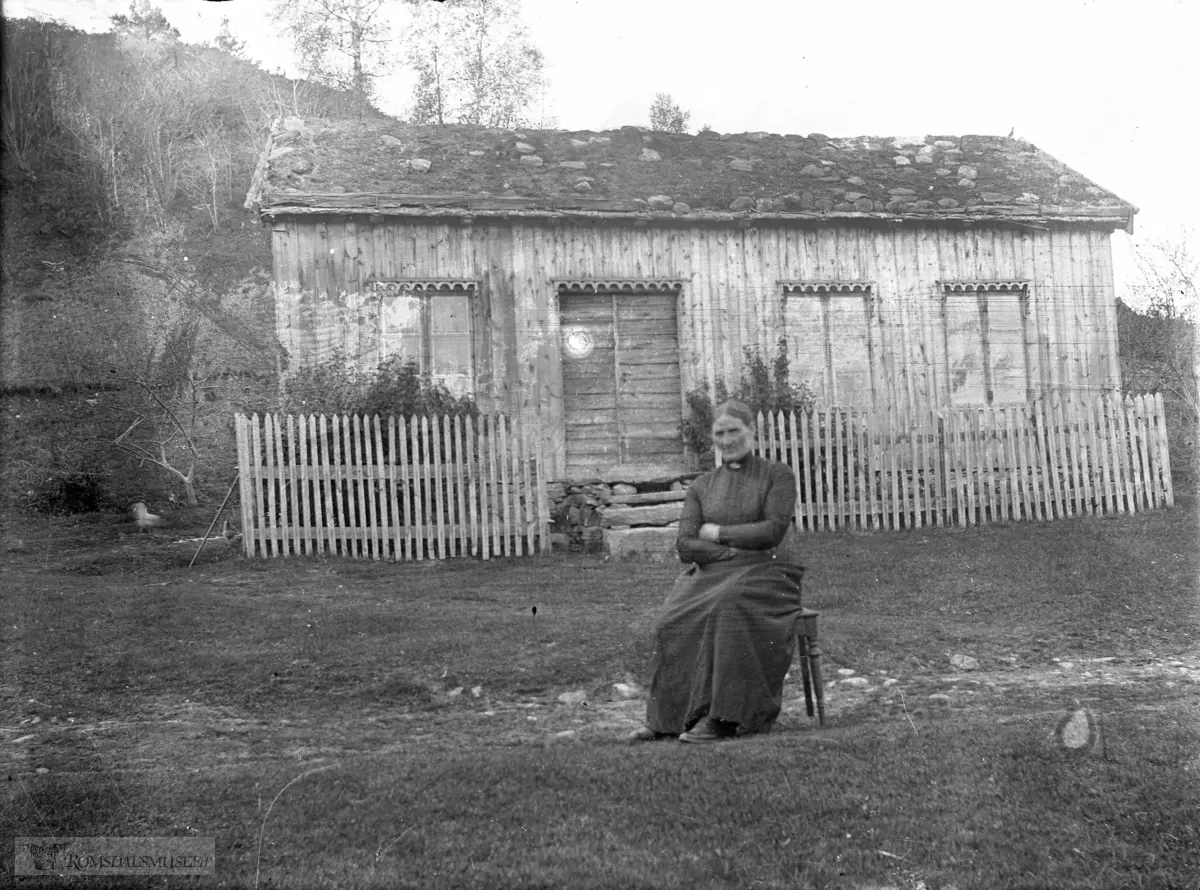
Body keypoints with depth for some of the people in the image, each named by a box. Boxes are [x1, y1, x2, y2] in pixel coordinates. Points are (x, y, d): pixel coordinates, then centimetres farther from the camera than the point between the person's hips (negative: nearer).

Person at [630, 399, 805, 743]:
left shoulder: (778, 475, 8)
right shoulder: (702, 486, 17)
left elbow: (774, 530, -6)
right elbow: (684, 544, 6)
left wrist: (718, 532, -2)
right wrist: (730, 551, -9)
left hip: (762, 573, -3)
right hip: (710, 573, 3)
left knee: (726, 609, -36)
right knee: (675, 620, -28)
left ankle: (722, 716, -33)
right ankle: (667, 716, -23)